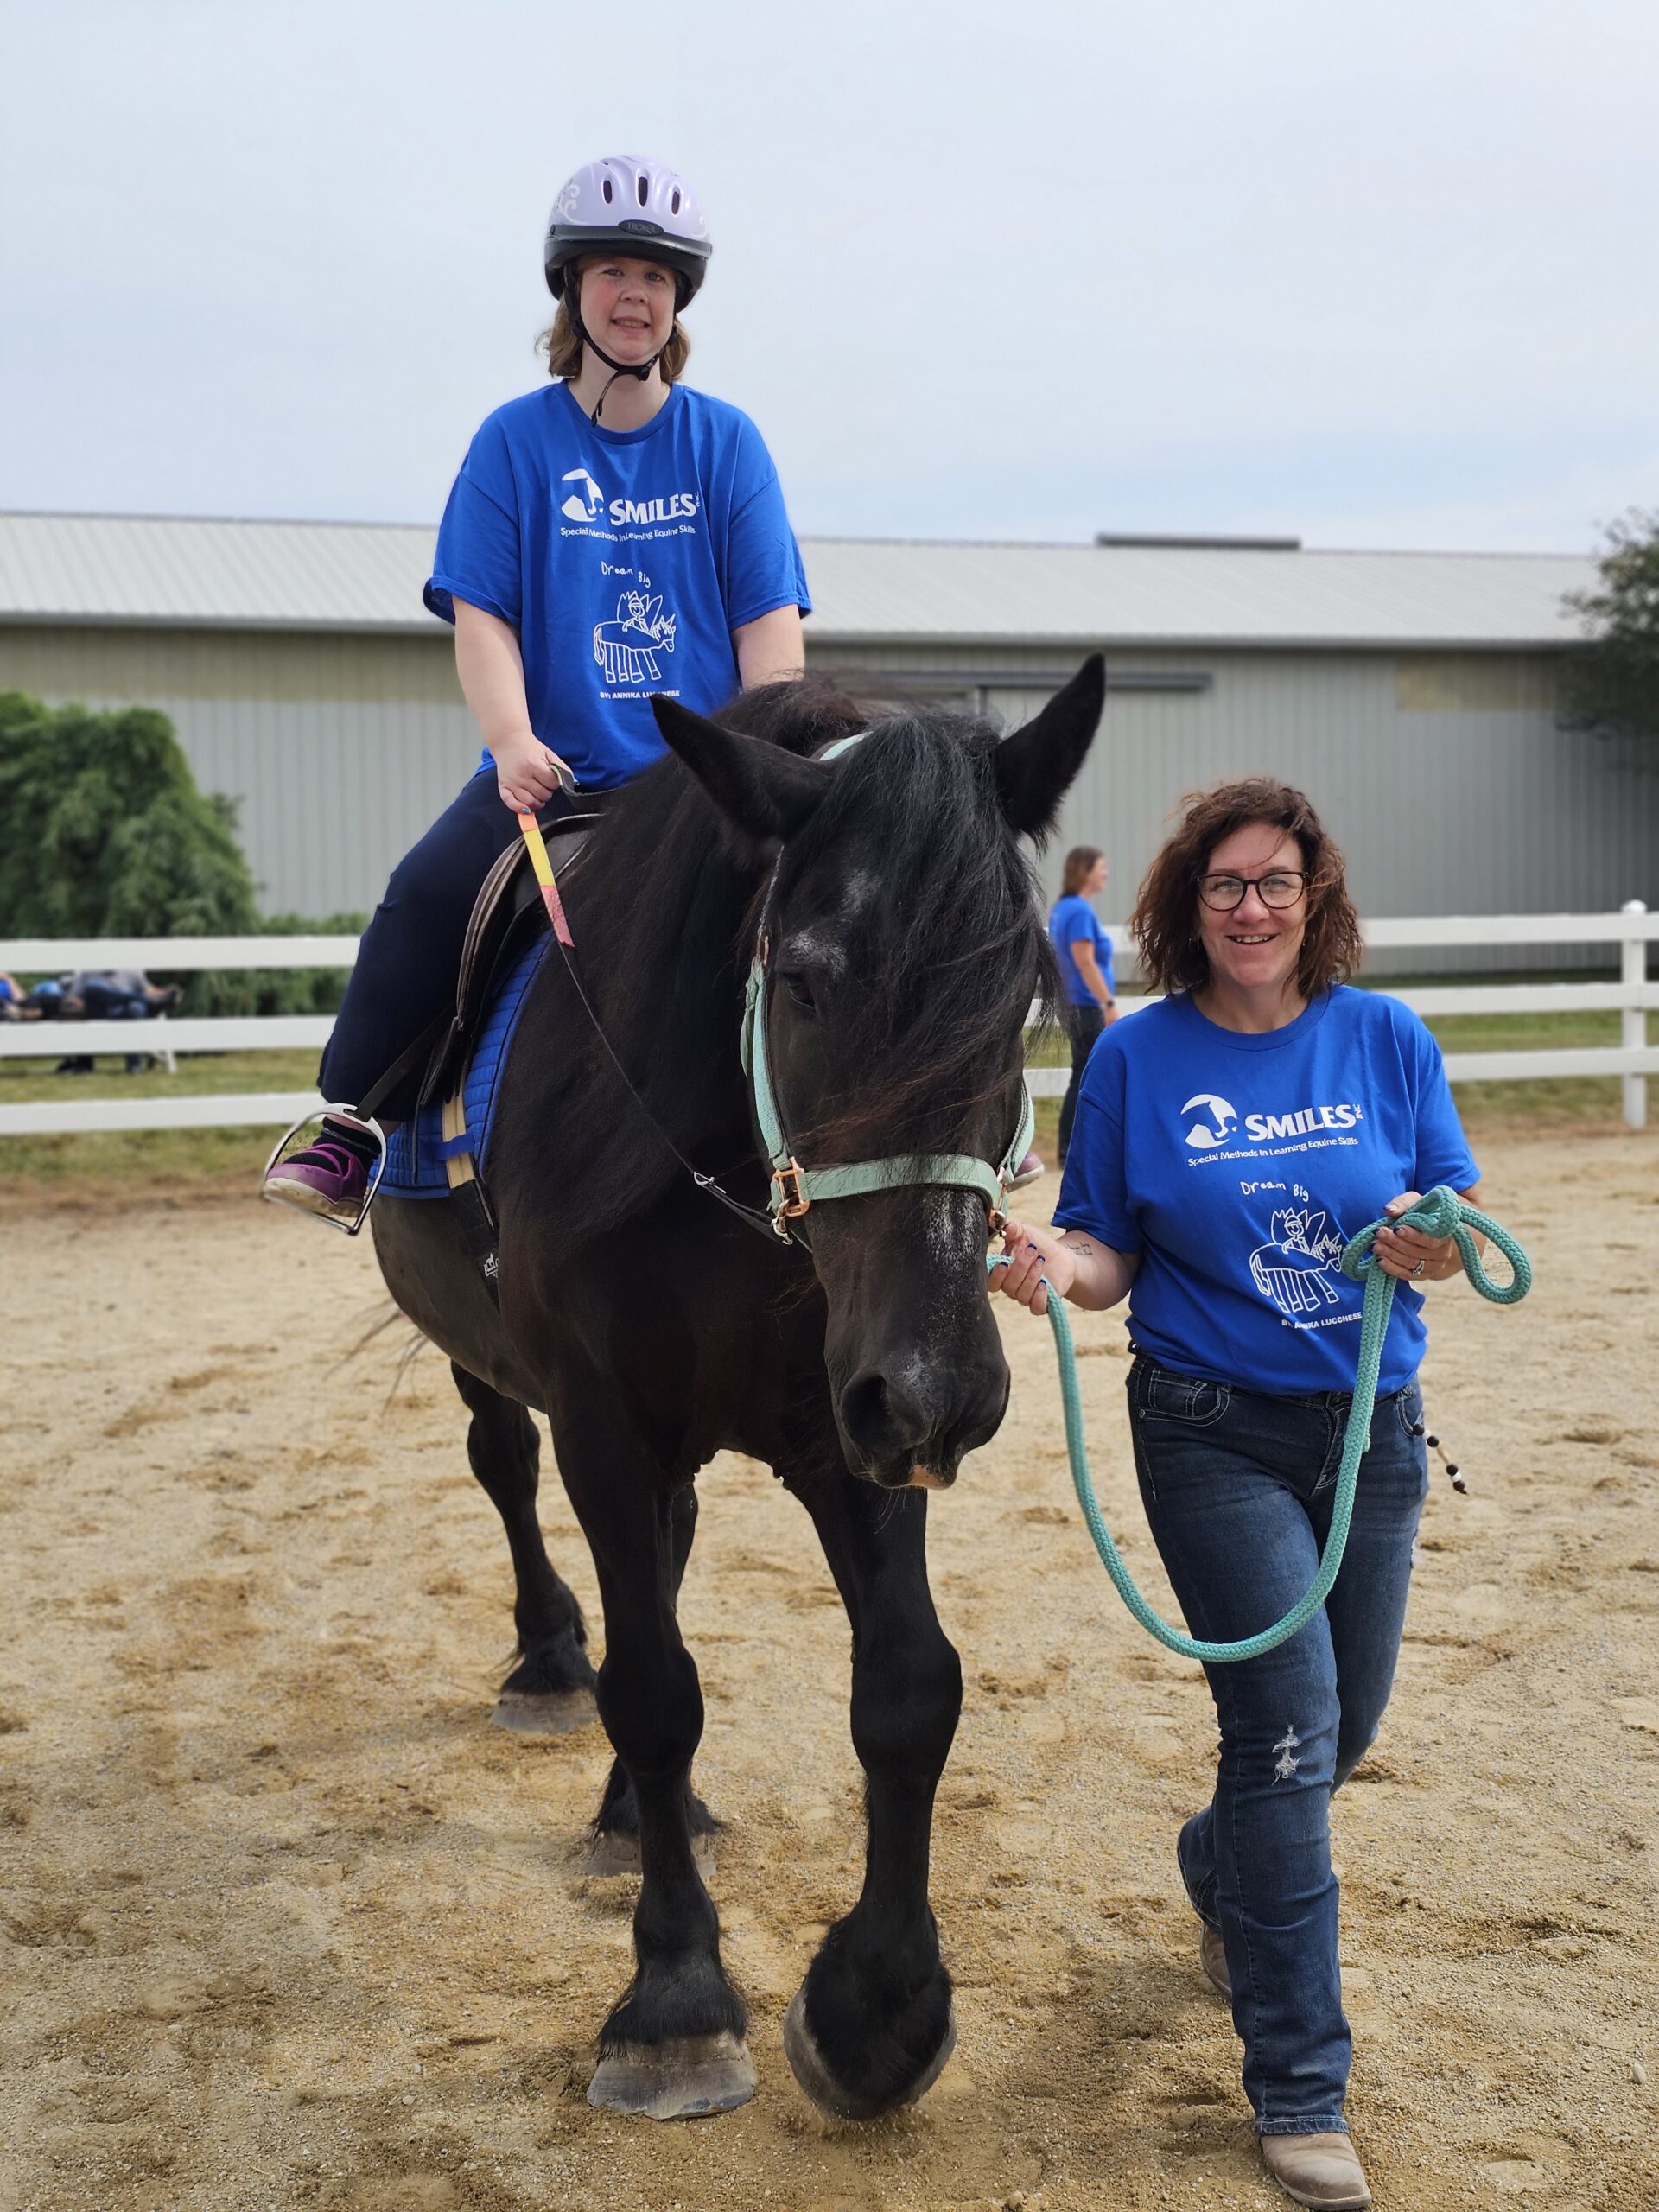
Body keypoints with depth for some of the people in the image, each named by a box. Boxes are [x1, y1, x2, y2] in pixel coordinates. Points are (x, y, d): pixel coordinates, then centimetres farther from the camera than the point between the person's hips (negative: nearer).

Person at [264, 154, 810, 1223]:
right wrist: (514, 744, -18)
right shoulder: (515, 440, 5)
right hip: (552, 770, 0)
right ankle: (352, 1131, -8)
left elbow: (769, 622, 1)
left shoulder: (728, 442, 7)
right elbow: (482, 614, -1)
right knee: (428, 894, -24)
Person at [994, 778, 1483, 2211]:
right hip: (1215, 1434, -3)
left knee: (1343, 1729, 17)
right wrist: (1059, 1264, -25)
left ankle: (1220, 1868, 51)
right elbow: (1112, 1255, -2)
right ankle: (1299, 2087, 2)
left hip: (1374, 1426, 4)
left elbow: (1463, 1214, 3)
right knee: (1289, 1723, -10)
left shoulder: (1389, 1041, -1)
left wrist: (1441, 1243, -20)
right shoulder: (1138, 1057, -6)